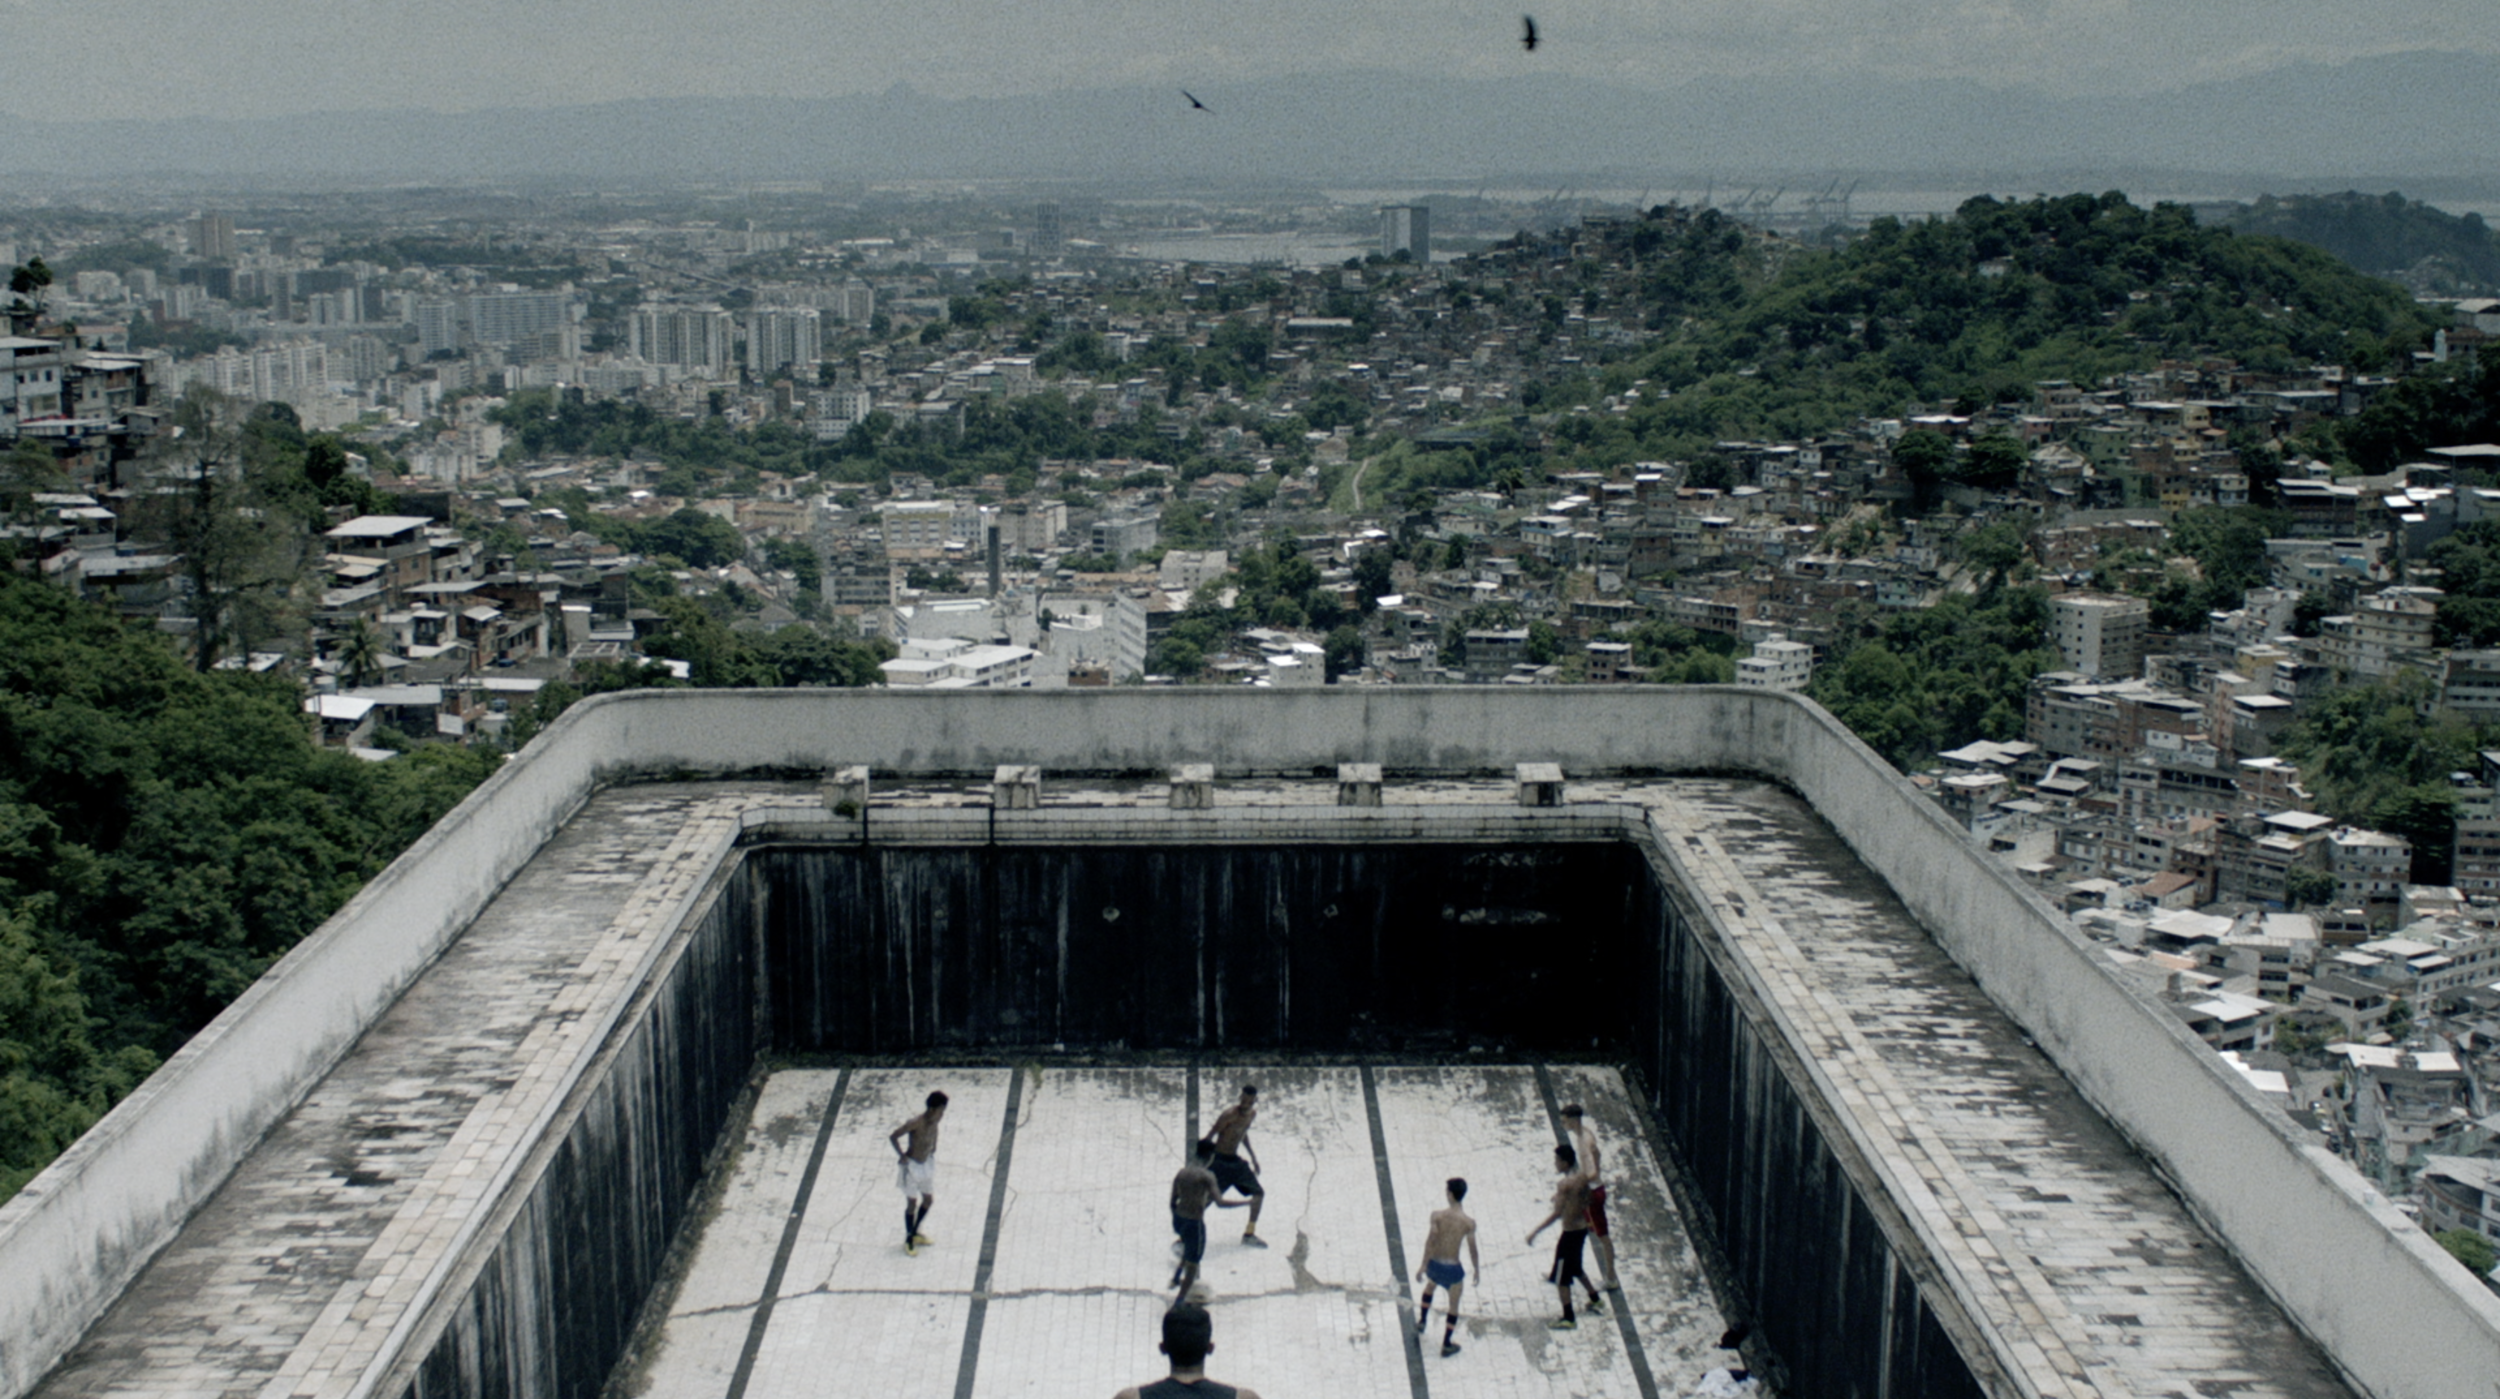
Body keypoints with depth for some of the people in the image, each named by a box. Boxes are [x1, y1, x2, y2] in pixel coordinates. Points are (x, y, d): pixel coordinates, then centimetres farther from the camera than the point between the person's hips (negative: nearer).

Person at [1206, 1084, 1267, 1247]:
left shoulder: (1252, 1114, 2)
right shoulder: (1229, 1115, -22)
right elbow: (1209, 1137, -19)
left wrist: (1253, 1157, 24)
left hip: (1235, 1160, 8)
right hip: (1219, 1161, -8)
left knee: (1259, 1193, 13)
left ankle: (1249, 1233, 26)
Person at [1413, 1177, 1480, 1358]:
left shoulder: (1437, 1216, -16)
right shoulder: (1469, 1223, -15)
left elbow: (1430, 1243, -14)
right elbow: (1472, 1250, -9)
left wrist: (1423, 1266, -6)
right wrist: (1477, 1270, 7)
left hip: (1434, 1264, 2)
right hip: (1453, 1268, -1)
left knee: (1430, 1286, 36)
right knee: (1454, 1306, 19)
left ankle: (1422, 1321, 50)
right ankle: (1446, 1345, 26)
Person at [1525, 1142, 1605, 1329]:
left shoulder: (1564, 1184, -24)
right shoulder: (1583, 1177, 0)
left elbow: (1557, 1214, -27)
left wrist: (1535, 1231, -22)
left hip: (1570, 1233, -8)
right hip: (1583, 1228, 8)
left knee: (1561, 1278, 4)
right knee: (1575, 1268, 29)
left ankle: (1568, 1318, 10)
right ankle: (1596, 1301, 41)